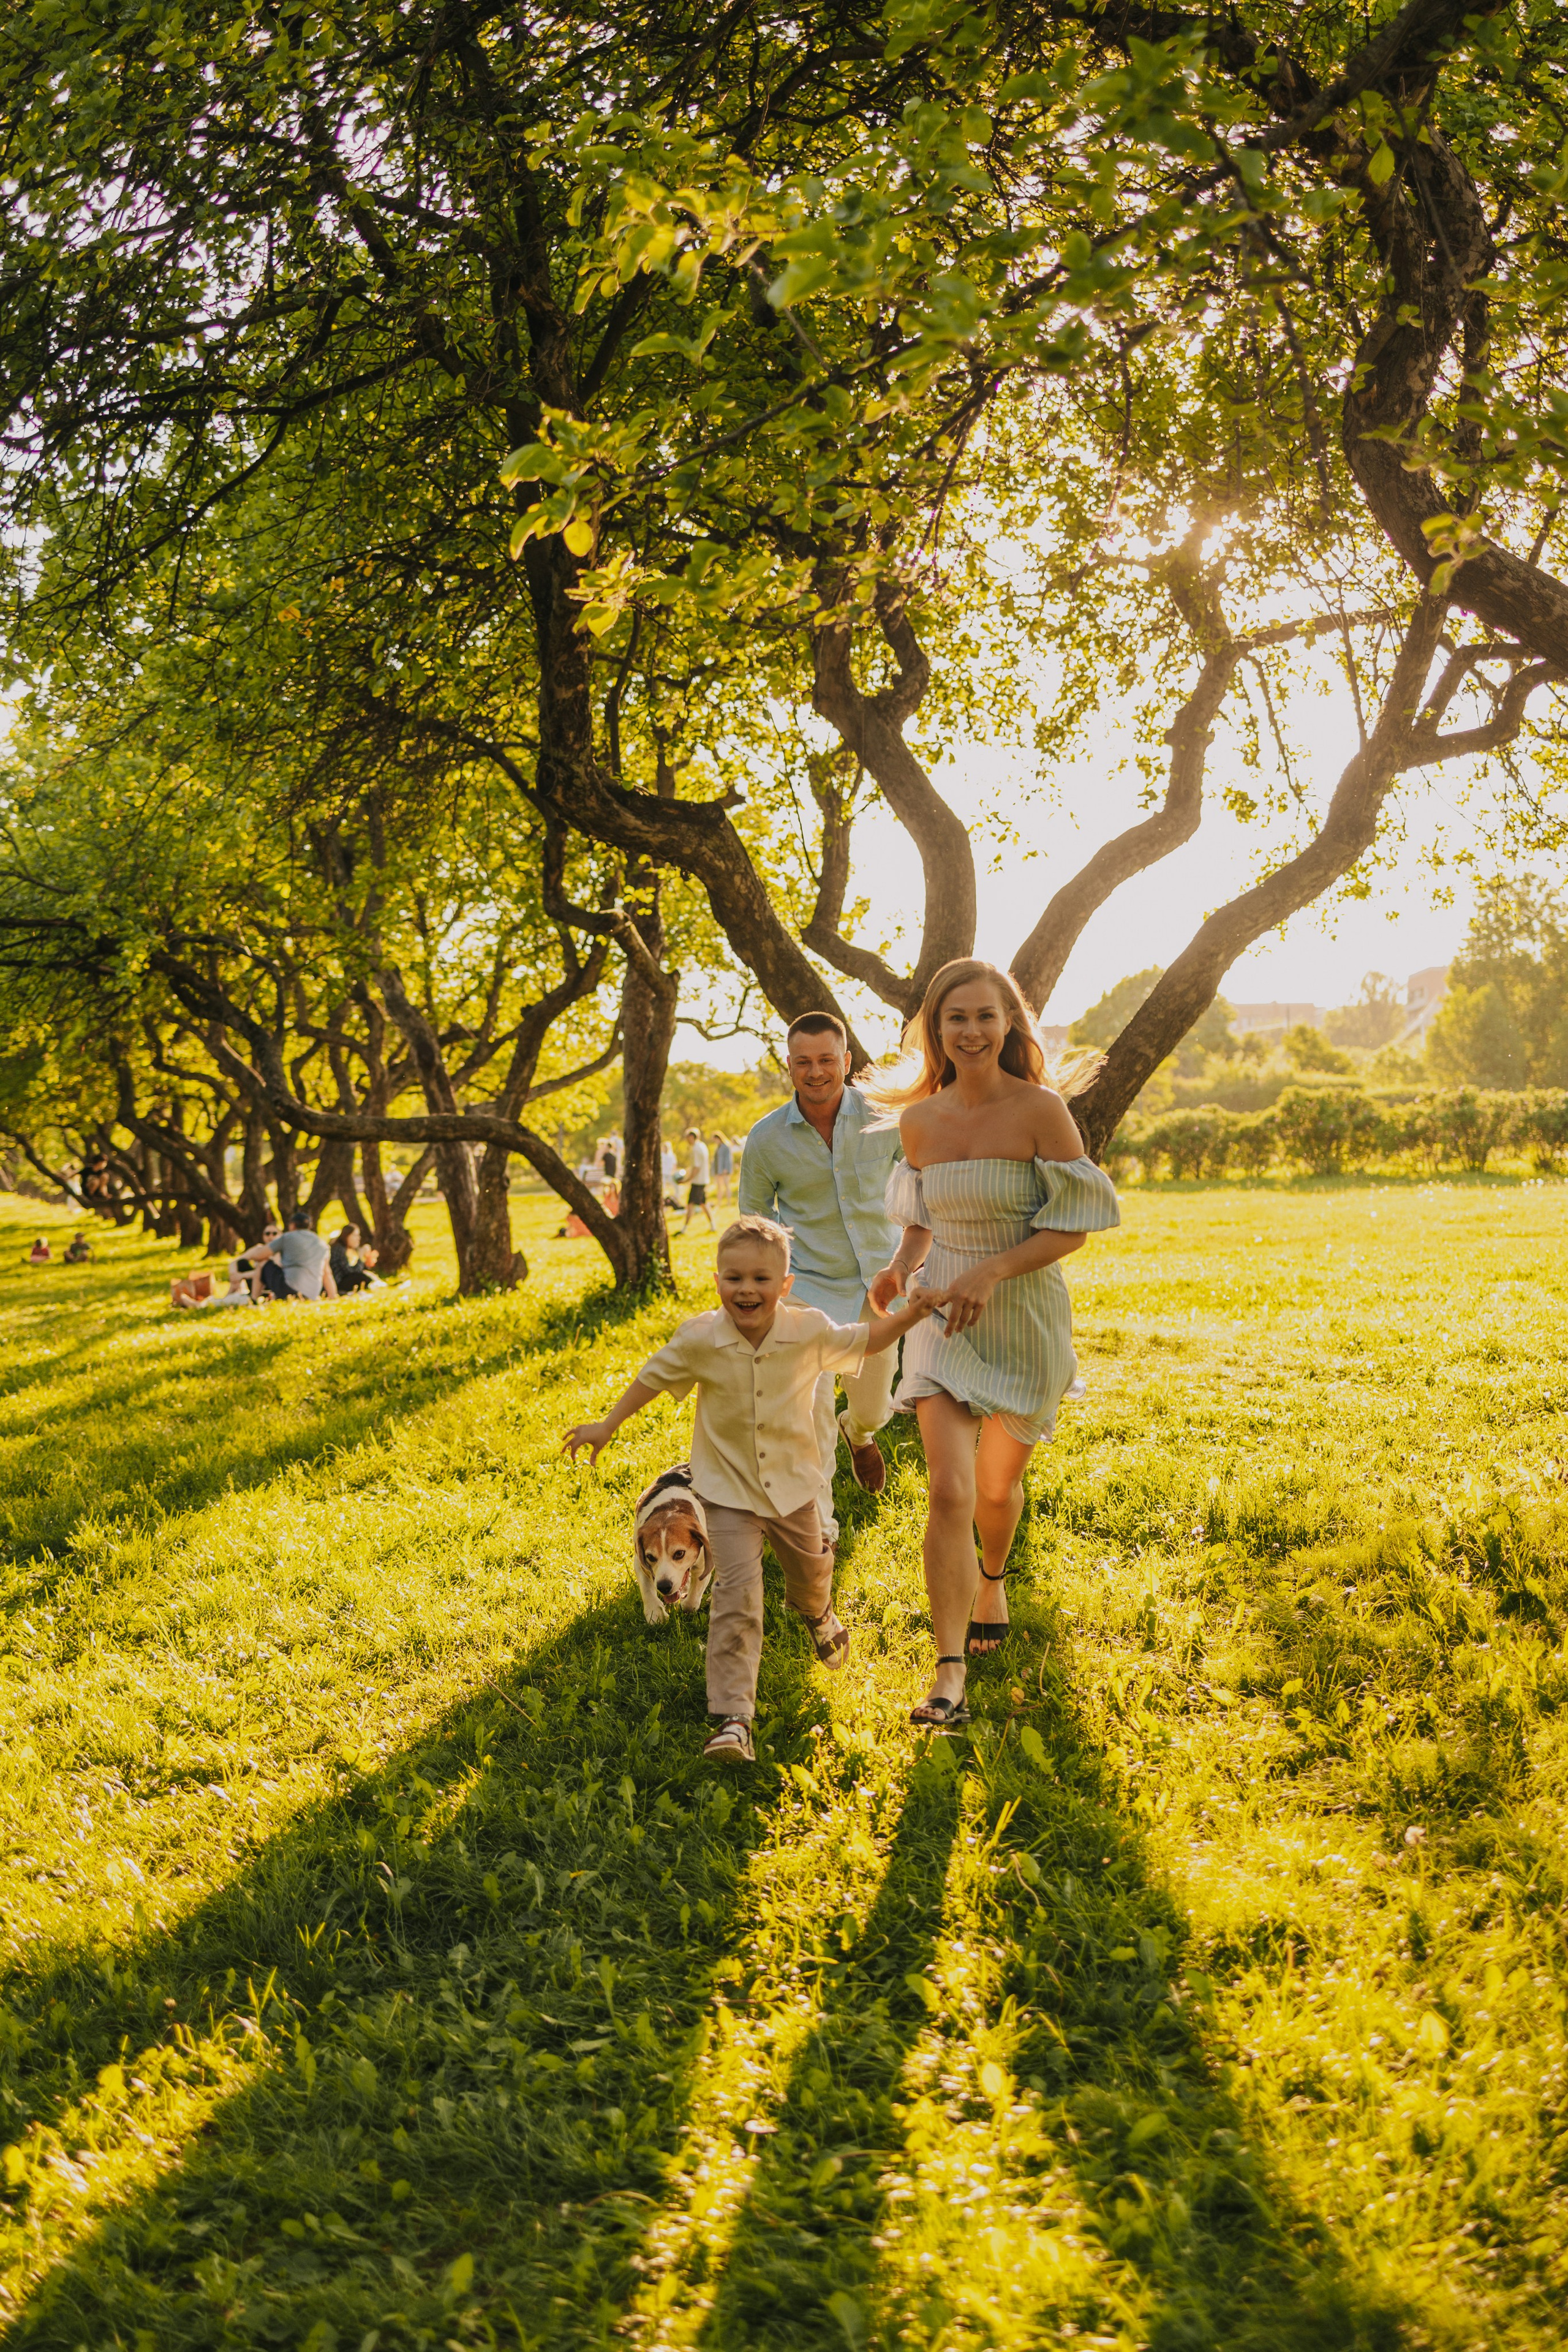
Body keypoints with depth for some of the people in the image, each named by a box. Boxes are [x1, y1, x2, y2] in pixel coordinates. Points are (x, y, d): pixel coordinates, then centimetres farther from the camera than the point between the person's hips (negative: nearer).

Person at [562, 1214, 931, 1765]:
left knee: (810, 1570, 27)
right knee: (738, 1592, -18)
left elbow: (863, 1342, 2)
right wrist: (607, 1426, 4)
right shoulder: (699, 1339, -19)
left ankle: (818, 1615, 66)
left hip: (792, 1483, 3)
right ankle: (732, 1718, -17)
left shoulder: (810, 1332, -16)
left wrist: (909, 1316, -13)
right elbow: (654, 1377, -1)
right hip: (728, 1490, -3)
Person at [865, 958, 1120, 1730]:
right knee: (949, 1489, -13)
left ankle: (992, 1581, 52)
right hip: (944, 1318, 2)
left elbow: (1074, 1226, -12)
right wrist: (900, 1266, -6)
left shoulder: (1041, 1111, -13)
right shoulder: (919, 1122, -1)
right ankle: (950, 1674, -10)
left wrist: (991, 1270, -23)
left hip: (1023, 1318, -1)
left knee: (998, 1485, 16)